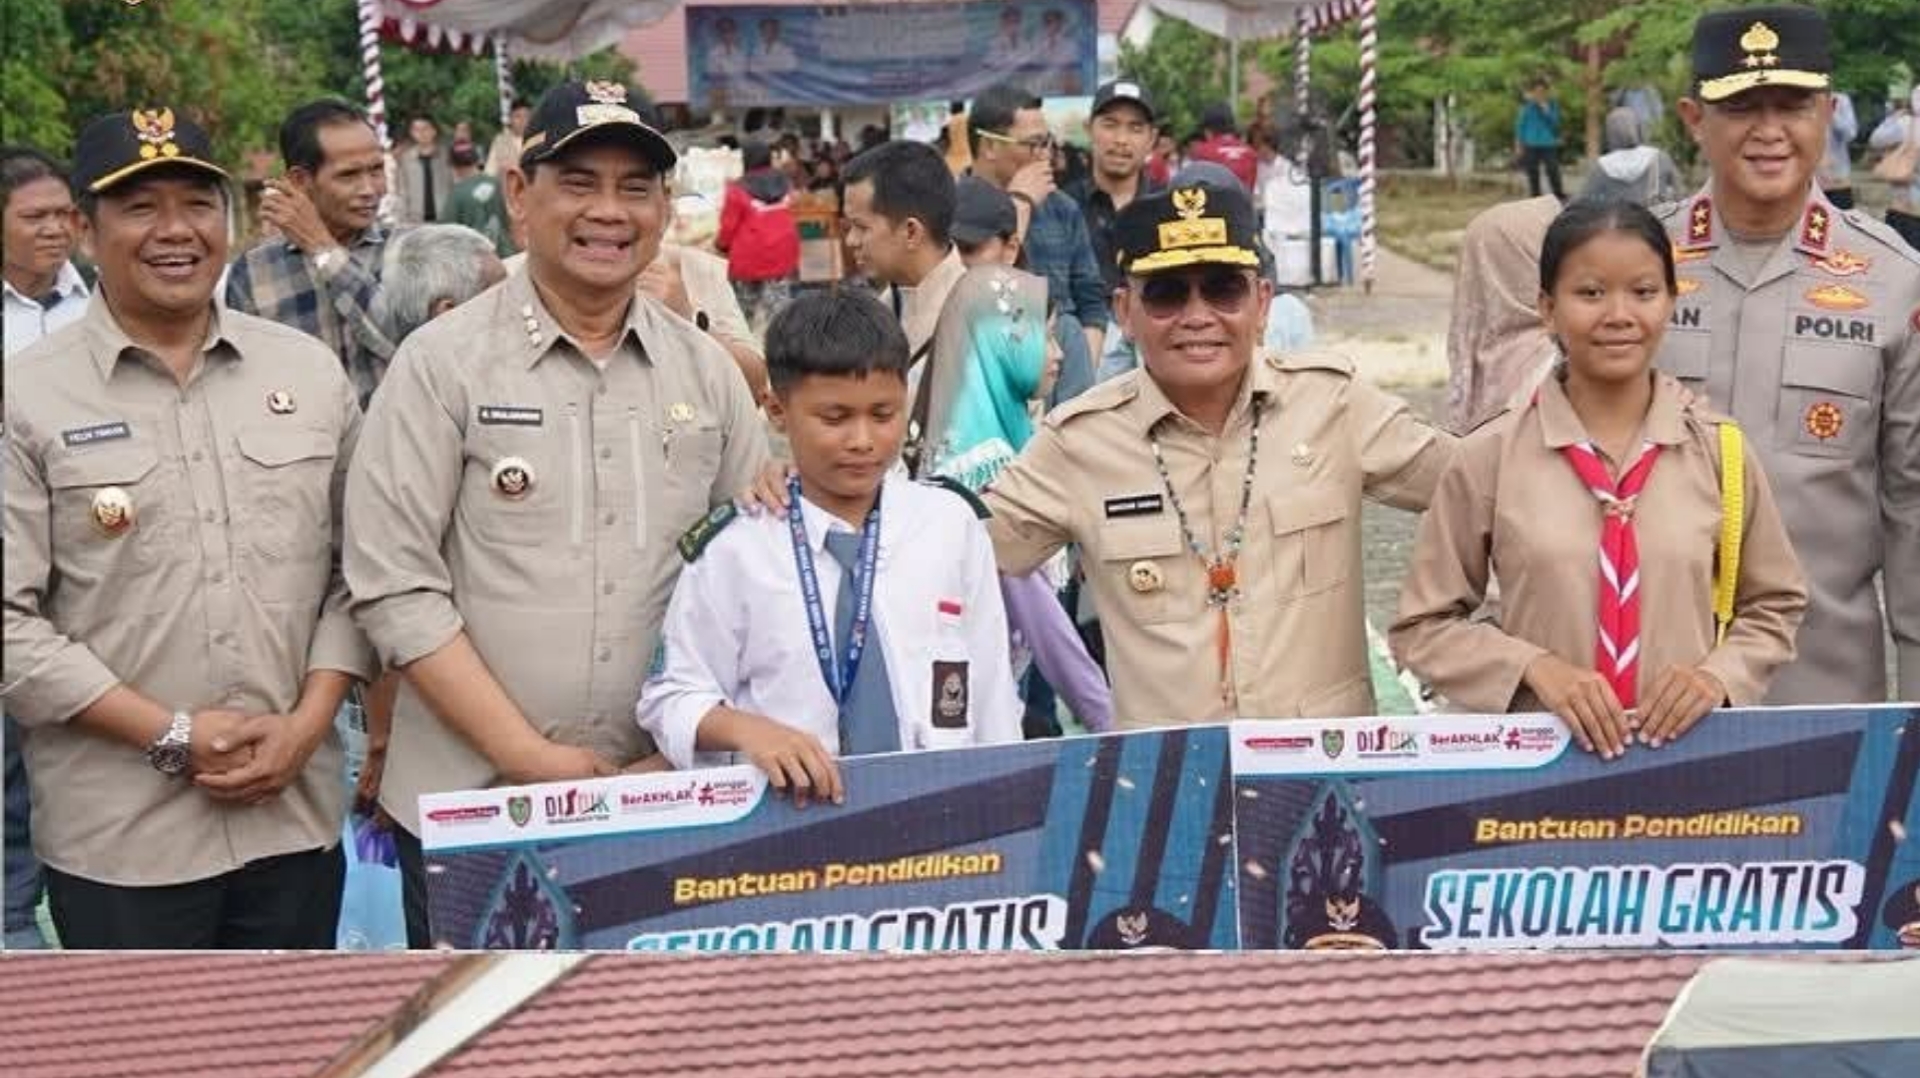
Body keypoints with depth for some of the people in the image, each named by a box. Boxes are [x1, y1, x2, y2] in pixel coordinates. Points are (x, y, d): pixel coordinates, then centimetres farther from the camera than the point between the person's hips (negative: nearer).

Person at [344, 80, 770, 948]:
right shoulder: (444, 362, -5)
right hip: (470, 805, -3)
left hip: (662, 802, 3)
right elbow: (396, 589, -9)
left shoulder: (707, 371, 6)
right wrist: (529, 757, -13)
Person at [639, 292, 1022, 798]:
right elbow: (672, 697, 3)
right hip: (790, 815, -2)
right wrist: (745, 730, -15)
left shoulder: (952, 524, 4)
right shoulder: (735, 548, -1)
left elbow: (991, 684, 9)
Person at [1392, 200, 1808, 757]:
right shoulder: (1490, 457, -5)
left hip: (1686, 747, 1)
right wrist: (1536, 668, -13)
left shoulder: (1720, 450, 0)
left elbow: (1773, 606, 12)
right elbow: (1424, 626, 0)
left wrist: (1719, 675, -5)